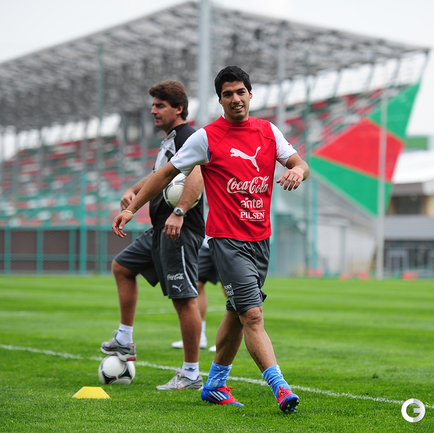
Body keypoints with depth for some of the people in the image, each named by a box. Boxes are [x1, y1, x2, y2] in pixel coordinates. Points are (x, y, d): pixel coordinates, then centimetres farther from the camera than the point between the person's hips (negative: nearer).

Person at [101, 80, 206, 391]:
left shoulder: (188, 137, -12)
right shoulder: (169, 140, 20)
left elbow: (197, 176, -28)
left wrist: (179, 213, -39)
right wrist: (134, 190, 15)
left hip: (180, 231, -11)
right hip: (160, 231, 11)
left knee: (184, 298, -9)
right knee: (122, 266, 21)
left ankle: (191, 374, -4)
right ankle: (124, 342, 26)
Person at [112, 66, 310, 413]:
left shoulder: (268, 131, 8)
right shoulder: (206, 137, -5)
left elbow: (300, 165, 11)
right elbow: (168, 173, 2)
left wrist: (297, 171, -15)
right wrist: (132, 208, 2)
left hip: (260, 238, 6)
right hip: (227, 239, -6)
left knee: (237, 314, 15)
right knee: (253, 315, -14)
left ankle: (215, 384, 29)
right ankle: (280, 387, -18)